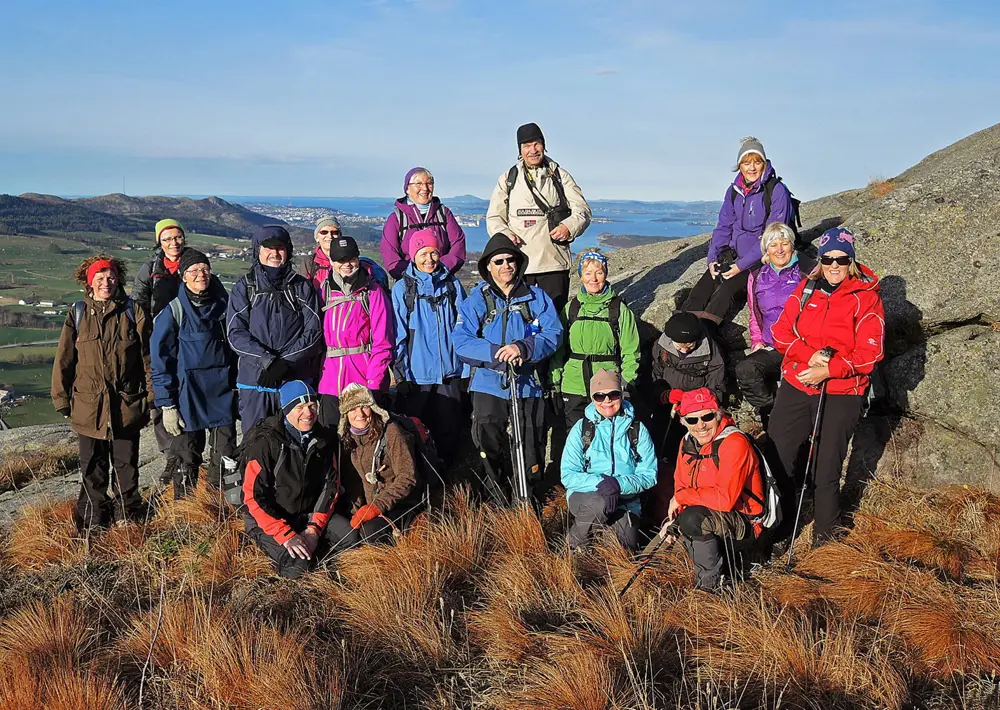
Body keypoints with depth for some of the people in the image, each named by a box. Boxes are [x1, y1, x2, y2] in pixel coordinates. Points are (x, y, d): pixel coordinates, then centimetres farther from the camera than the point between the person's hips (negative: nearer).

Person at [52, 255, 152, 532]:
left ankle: (128, 515, 28)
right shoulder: (78, 313, 2)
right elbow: (64, 359, 5)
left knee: (126, 465, 11)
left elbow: (147, 356, 1)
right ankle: (92, 520, 25)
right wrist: (61, 398, 4)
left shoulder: (133, 311, 0)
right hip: (88, 404, 1)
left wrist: (152, 394, -1)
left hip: (127, 404, -1)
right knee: (92, 468, 10)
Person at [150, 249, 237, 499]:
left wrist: (239, 385, 10)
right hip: (189, 394, -3)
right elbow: (161, 360, -5)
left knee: (225, 457, 7)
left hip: (223, 392, 3)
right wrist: (166, 404, -9)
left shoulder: (225, 303, 5)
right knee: (187, 460, 5)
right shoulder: (174, 311, -5)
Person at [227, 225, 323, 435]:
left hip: (296, 380, 0)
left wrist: (286, 361, -13)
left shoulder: (302, 287, 9)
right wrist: (267, 360, -16)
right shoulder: (245, 287, 6)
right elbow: (235, 333, -3)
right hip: (254, 379, 0)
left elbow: (313, 331, -1)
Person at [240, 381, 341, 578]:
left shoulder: (323, 439, -2)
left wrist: (314, 529, -13)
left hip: (308, 515, 5)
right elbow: (254, 497, -19)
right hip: (268, 518, -4)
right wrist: (286, 535, -25)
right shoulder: (265, 442, -19)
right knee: (297, 564, -27)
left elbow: (330, 485, -1)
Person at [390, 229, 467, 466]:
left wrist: (466, 369, 5)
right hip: (415, 375, -2)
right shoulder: (402, 288, 2)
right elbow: (398, 334, -1)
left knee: (449, 433, 6)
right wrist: (401, 374, -5)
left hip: (449, 374, 2)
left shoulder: (453, 285, 8)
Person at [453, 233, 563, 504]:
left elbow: (553, 334, -4)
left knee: (531, 446, 6)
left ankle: (532, 499, 25)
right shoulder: (476, 300, 4)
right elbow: (462, 342, -7)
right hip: (489, 383, -1)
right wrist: (497, 352, -21)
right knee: (488, 441, -4)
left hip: (528, 383, 1)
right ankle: (499, 501, 13)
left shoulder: (537, 298, 8)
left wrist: (524, 347, -22)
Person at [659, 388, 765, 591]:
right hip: (714, 519, 9)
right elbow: (681, 487, 10)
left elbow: (725, 498, -30)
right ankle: (724, 557, 9)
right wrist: (673, 517, -9)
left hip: (745, 525, -9)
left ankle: (709, 583, -12)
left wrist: (682, 497, -19)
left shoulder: (734, 443, -22)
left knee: (693, 518, -31)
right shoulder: (688, 442, 3)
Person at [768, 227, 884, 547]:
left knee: (826, 469, 1)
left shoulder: (866, 297, -5)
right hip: (795, 386, 4)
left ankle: (826, 533, 23)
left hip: (840, 394, -4)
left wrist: (828, 369, -20)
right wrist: (810, 355, -15)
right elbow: (781, 331, 2)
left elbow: (870, 352, -10)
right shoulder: (806, 288, 8)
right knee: (777, 454, 4)